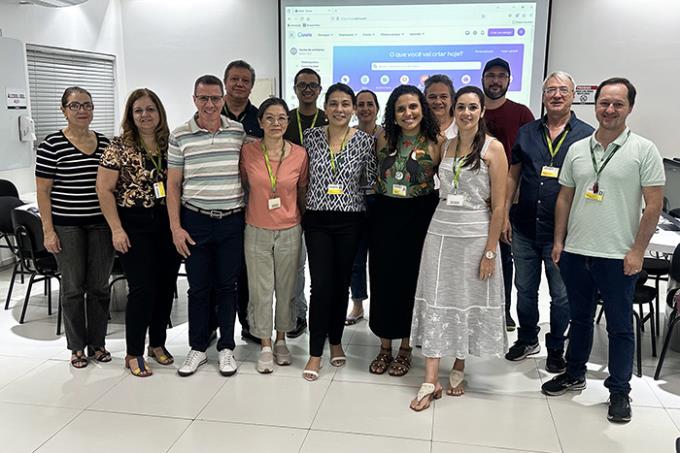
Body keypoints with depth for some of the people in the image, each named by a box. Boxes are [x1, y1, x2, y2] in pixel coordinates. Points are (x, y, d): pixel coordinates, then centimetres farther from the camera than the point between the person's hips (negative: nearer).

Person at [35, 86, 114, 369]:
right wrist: (48, 230, -10)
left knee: (99, 287, 8)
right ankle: (77, 347, 21)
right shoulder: (51, 145, -6)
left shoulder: (105, 143, 7)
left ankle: (97, 343, 23)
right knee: (73, 287, 6)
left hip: (101, 225, 4)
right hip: (67, 227, -3)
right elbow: (43, 190, -5)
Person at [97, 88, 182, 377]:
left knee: (166, 286, 8)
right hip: (135, 226, -4)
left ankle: (158, 343, 27)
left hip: (168, 224, 4)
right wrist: (117, 229, -11)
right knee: (143, 288, -5)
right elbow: (104, 189, -6)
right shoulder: (119, 147, -5)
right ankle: (134, 353, 11)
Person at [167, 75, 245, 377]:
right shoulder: (179, 136, -1)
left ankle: (226, 347, 21)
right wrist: (176, 227, -4)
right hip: (195, 221, 0)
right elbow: (173, 185, 1)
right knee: (198, 287, 8)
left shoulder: (239, 132, 2)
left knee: (227, 286, 9)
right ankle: (198, 348, 22)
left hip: (232, 220, 1)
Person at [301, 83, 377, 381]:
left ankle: (335, 342, 30)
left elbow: (374, 181, 3)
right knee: (321, 285, -4)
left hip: (350, 221, 0)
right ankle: (315, 353, 8)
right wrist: (303, 206, 4)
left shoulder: (364, 140, -3)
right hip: (317, 220, 0)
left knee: (341, 283, 10)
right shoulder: (311, 136, 0)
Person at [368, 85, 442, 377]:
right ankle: (385, 347, 24)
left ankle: (405, 349, 24)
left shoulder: (436, 142, -6)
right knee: (383, 280, 7)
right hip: (385, 216, 3)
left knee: (410, 280, 6)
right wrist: (382, 197, 9)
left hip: (418, 218, -3)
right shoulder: (385, 140, 4)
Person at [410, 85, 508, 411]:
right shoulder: (445, 145, 9)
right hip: (441, 230, 4)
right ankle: (431, 381, 6)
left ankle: (458, 370, 27)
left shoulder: (493, 148, -6)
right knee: (435, 300, 1)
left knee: (469, 299, 7)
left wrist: (490, 251, -12)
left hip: (475, 234, -4)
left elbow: (498, 205, -8)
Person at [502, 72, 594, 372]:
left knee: (561, 295, 8)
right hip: (524, 228, 3)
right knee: (525, 289, 15)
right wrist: (505, 215, 4)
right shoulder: (527, 132, 7)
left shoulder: (587, 136, -2)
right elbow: (513, 176, 10)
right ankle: (527, 340, 34)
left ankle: (556, 348, 28)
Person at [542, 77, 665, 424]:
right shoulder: (577, 149, 7)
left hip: (618, 257, -4)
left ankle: (619, 391, 21)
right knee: (579, 318, 18)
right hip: (576, 252, 4)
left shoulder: (643, 150, -5)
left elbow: (654, 204, -7)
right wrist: (559, 240, 7)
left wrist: (637, 251, -11)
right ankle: (574, 375, 34)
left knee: (619, 326, 7)